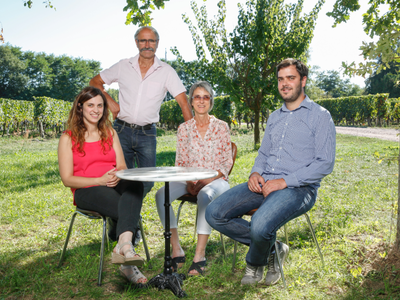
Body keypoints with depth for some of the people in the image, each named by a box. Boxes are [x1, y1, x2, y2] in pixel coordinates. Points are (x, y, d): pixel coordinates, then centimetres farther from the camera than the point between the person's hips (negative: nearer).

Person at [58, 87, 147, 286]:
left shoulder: (110, 133, 20)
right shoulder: (68, 139, 6)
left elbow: (122, 167, 13)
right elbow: (67, 179, -2)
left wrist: (117, 177, -14)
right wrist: (100, 180, -17)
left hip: (114, 186, 3)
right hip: (86, 191, -3)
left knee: (135, 184, -36)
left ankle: (123, 246, -51)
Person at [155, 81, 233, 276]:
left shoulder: (221, 127, 3)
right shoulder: (184, 128, 10)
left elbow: (226, 163, 0)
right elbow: (180, 161, 9)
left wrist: (205, 181, -15)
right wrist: (188, 181, -11)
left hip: (215, 181, -3)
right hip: (190, 181, 3)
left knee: (205, 195, -39)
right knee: (161, 194, -27)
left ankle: (200, 255, -34)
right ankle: (177, 251, -24)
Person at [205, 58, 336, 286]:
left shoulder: (320, 116, 0)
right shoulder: (274, 117, 21)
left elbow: (325, 163, -8)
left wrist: (285, 181, -16)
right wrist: (255, 173, 2)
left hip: (299, 188, -6)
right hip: (263, 184, 7)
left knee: (260, 226, -34)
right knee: (215, 214, -12)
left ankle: (255, 264, 4)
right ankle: (273, 249, 3)